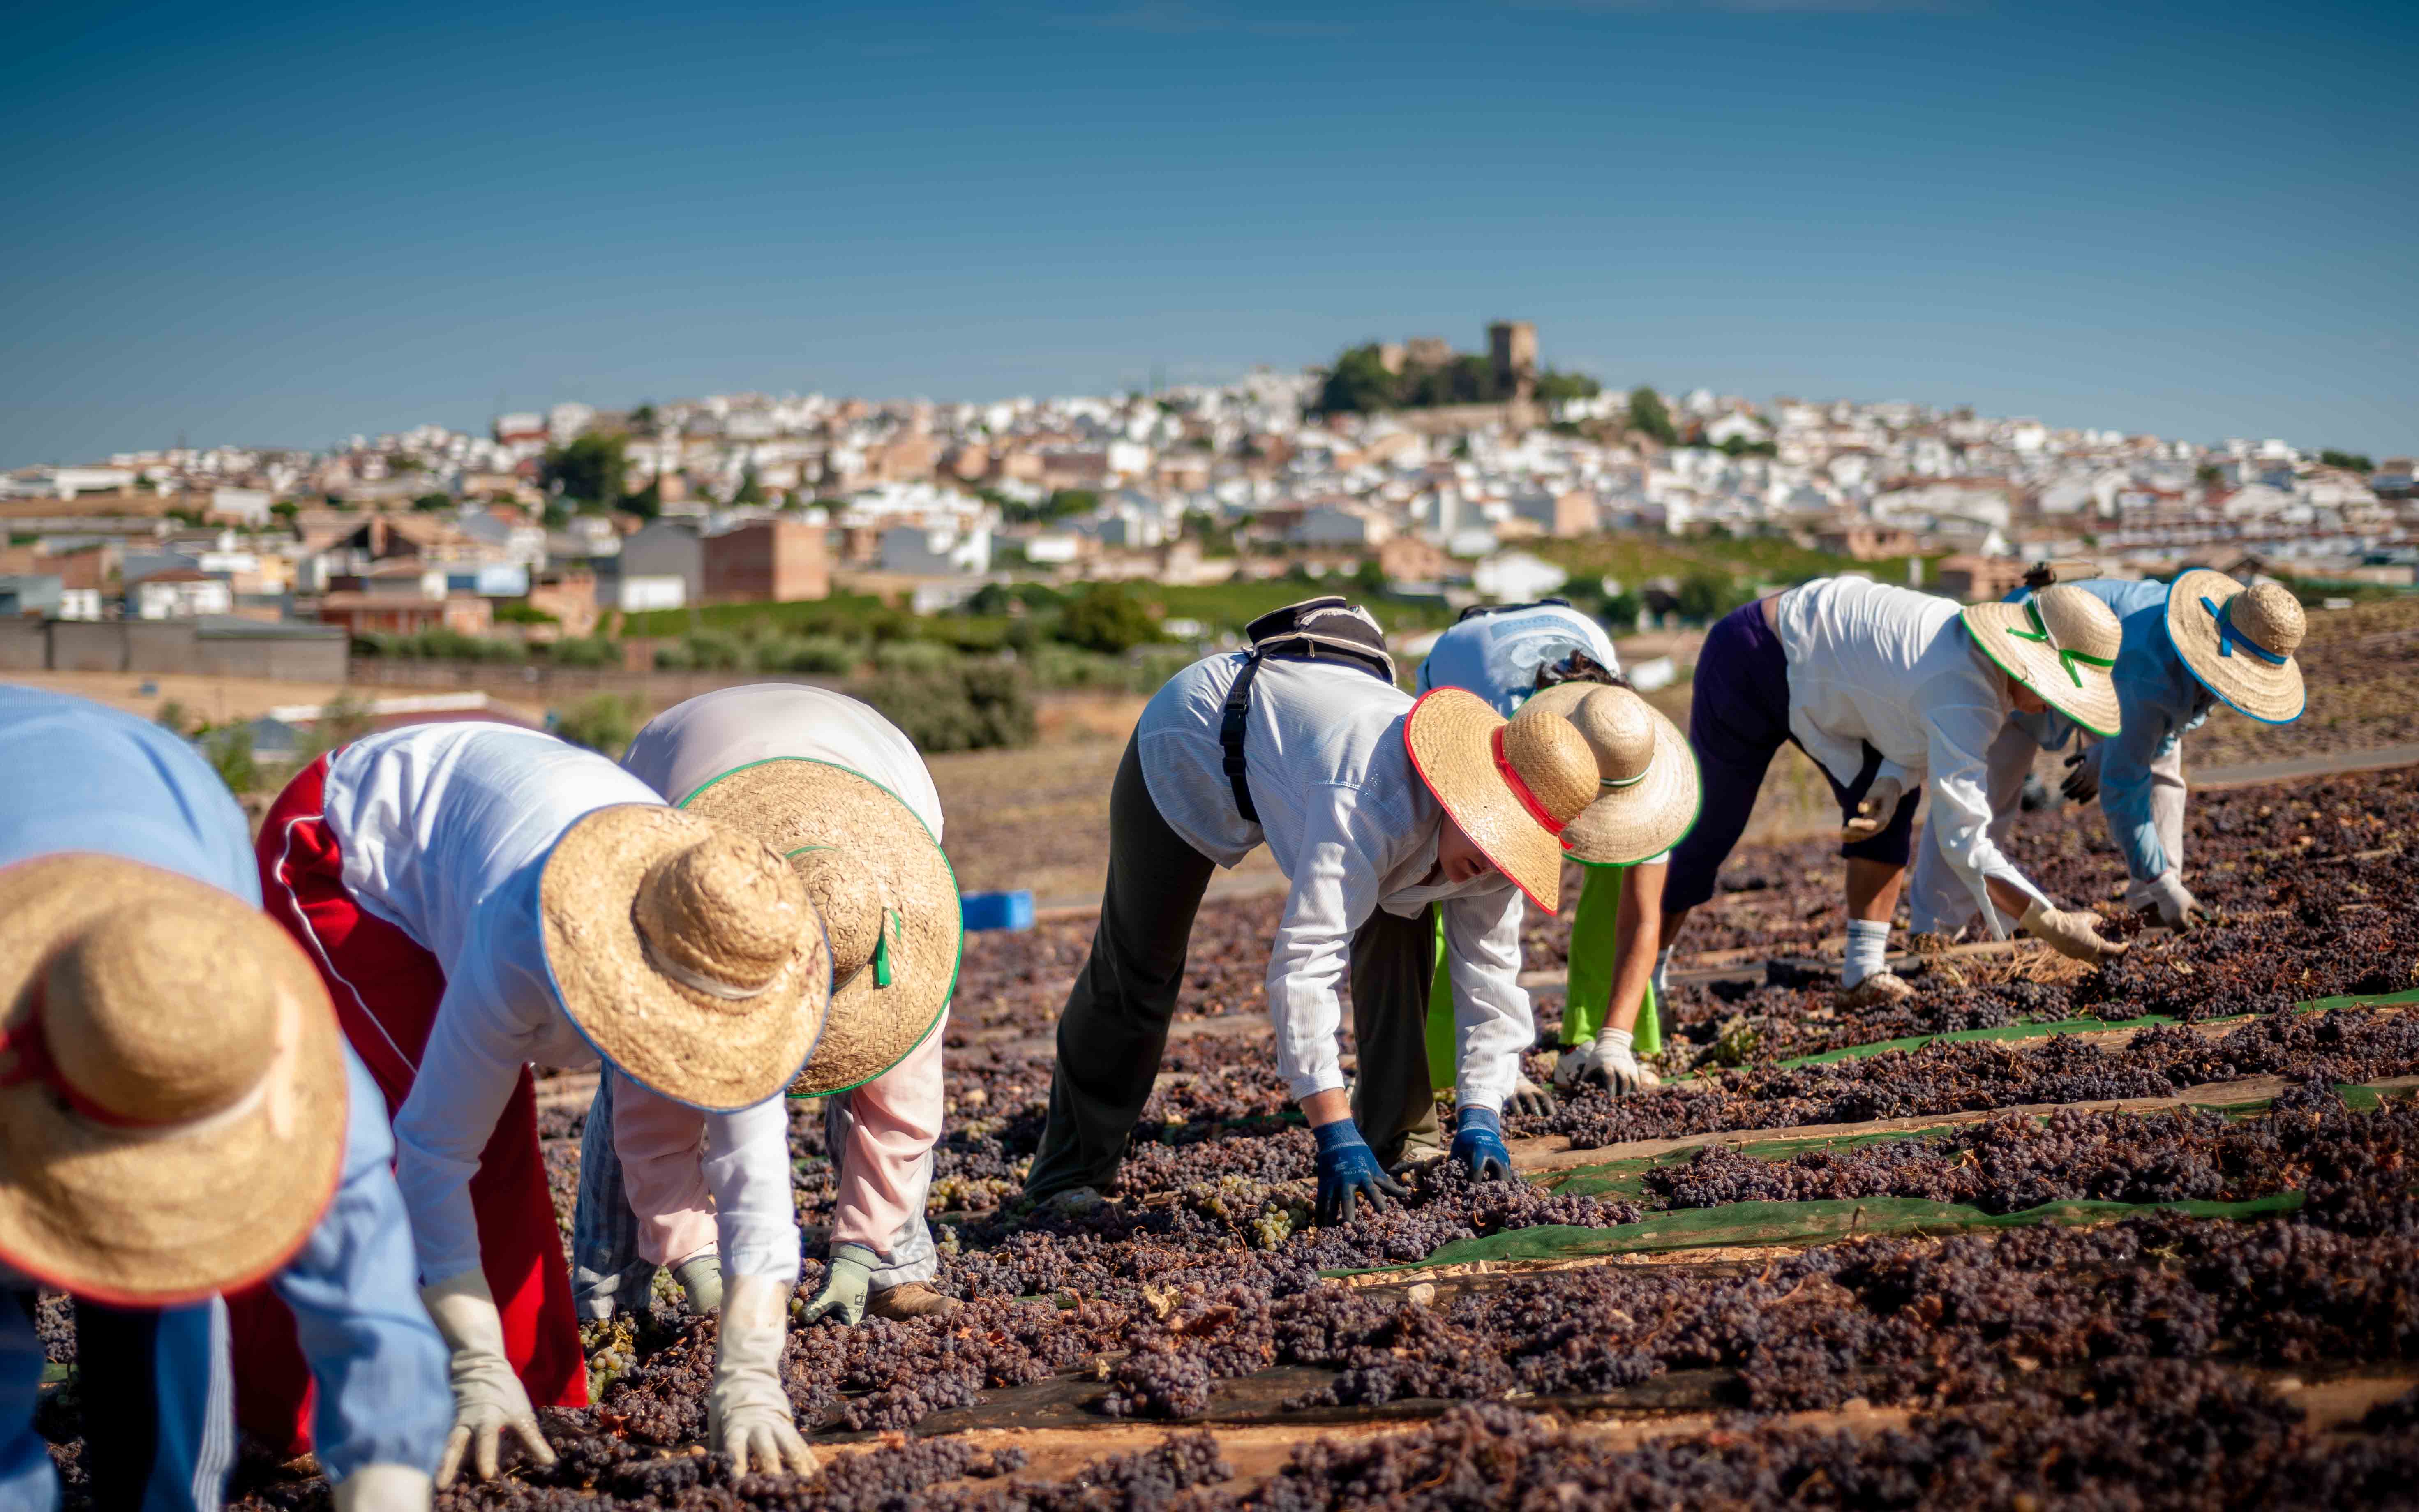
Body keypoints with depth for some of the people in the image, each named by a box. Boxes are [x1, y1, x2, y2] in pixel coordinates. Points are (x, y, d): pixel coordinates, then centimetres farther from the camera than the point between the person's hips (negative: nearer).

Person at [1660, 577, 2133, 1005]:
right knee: (1710, 833, 5)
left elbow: (1921, 739, 2)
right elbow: (1964, 843, -36)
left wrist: (1892, 784, -21)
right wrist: (2052, 924, -33)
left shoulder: (1978, 649, -7)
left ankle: (1864, 972, -5)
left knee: (1889, 805, -5)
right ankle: (1647, 973, 23)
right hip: (1748, 667, -8)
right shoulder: (1966, 700, -34)